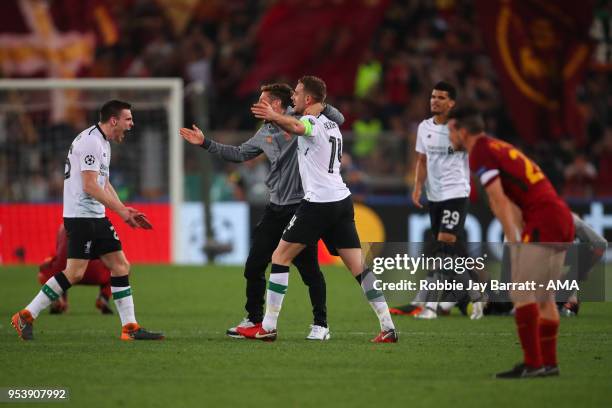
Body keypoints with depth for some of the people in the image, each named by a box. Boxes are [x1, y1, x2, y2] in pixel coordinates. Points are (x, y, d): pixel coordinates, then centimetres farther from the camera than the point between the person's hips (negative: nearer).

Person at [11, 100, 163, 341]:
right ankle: (26, 316, -5)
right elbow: (90, 186, -20)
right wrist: (122, 210, -17)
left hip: (95, 216, 10)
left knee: (120, 266, 6)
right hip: (81, 215, -10)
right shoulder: (91, 141, -15)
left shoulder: (103, 142, 17)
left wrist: (125, 212, 15)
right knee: (74, 272, -13)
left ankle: (130, 328, 6)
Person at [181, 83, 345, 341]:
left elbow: (338, 120, -12)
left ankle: (320, 325, 5)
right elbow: (238, 154, 26)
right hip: (276, 208, 7)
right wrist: (205, 143, 27)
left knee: (309, 268, -5)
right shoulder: (264, 133, 14)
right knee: (254, 266, 8)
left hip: (301, 207, -7)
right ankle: (254, 319, 21)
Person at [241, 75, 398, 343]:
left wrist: (273, 116, -52)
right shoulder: (331, 124, 20)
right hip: (342, 200, 8)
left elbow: (297, 127, -34)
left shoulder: (312, 122, -7)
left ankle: (268, 327, 1)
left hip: (318, 202, -8)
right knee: (359, 265, 4)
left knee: (280, 257, 2)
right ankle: (388, 327, -5)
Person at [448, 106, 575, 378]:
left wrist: (514, 242, -15)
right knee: (543, 295, 15)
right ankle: (549, 363, 18)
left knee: (521, 292, -8)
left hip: (543, 221, -9)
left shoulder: (480, 154, -7)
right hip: (563, 220, 9)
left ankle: (532, 363, -12)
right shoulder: (499, 148, 22)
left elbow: (499, 201, -14)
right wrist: (520, 239, 15)